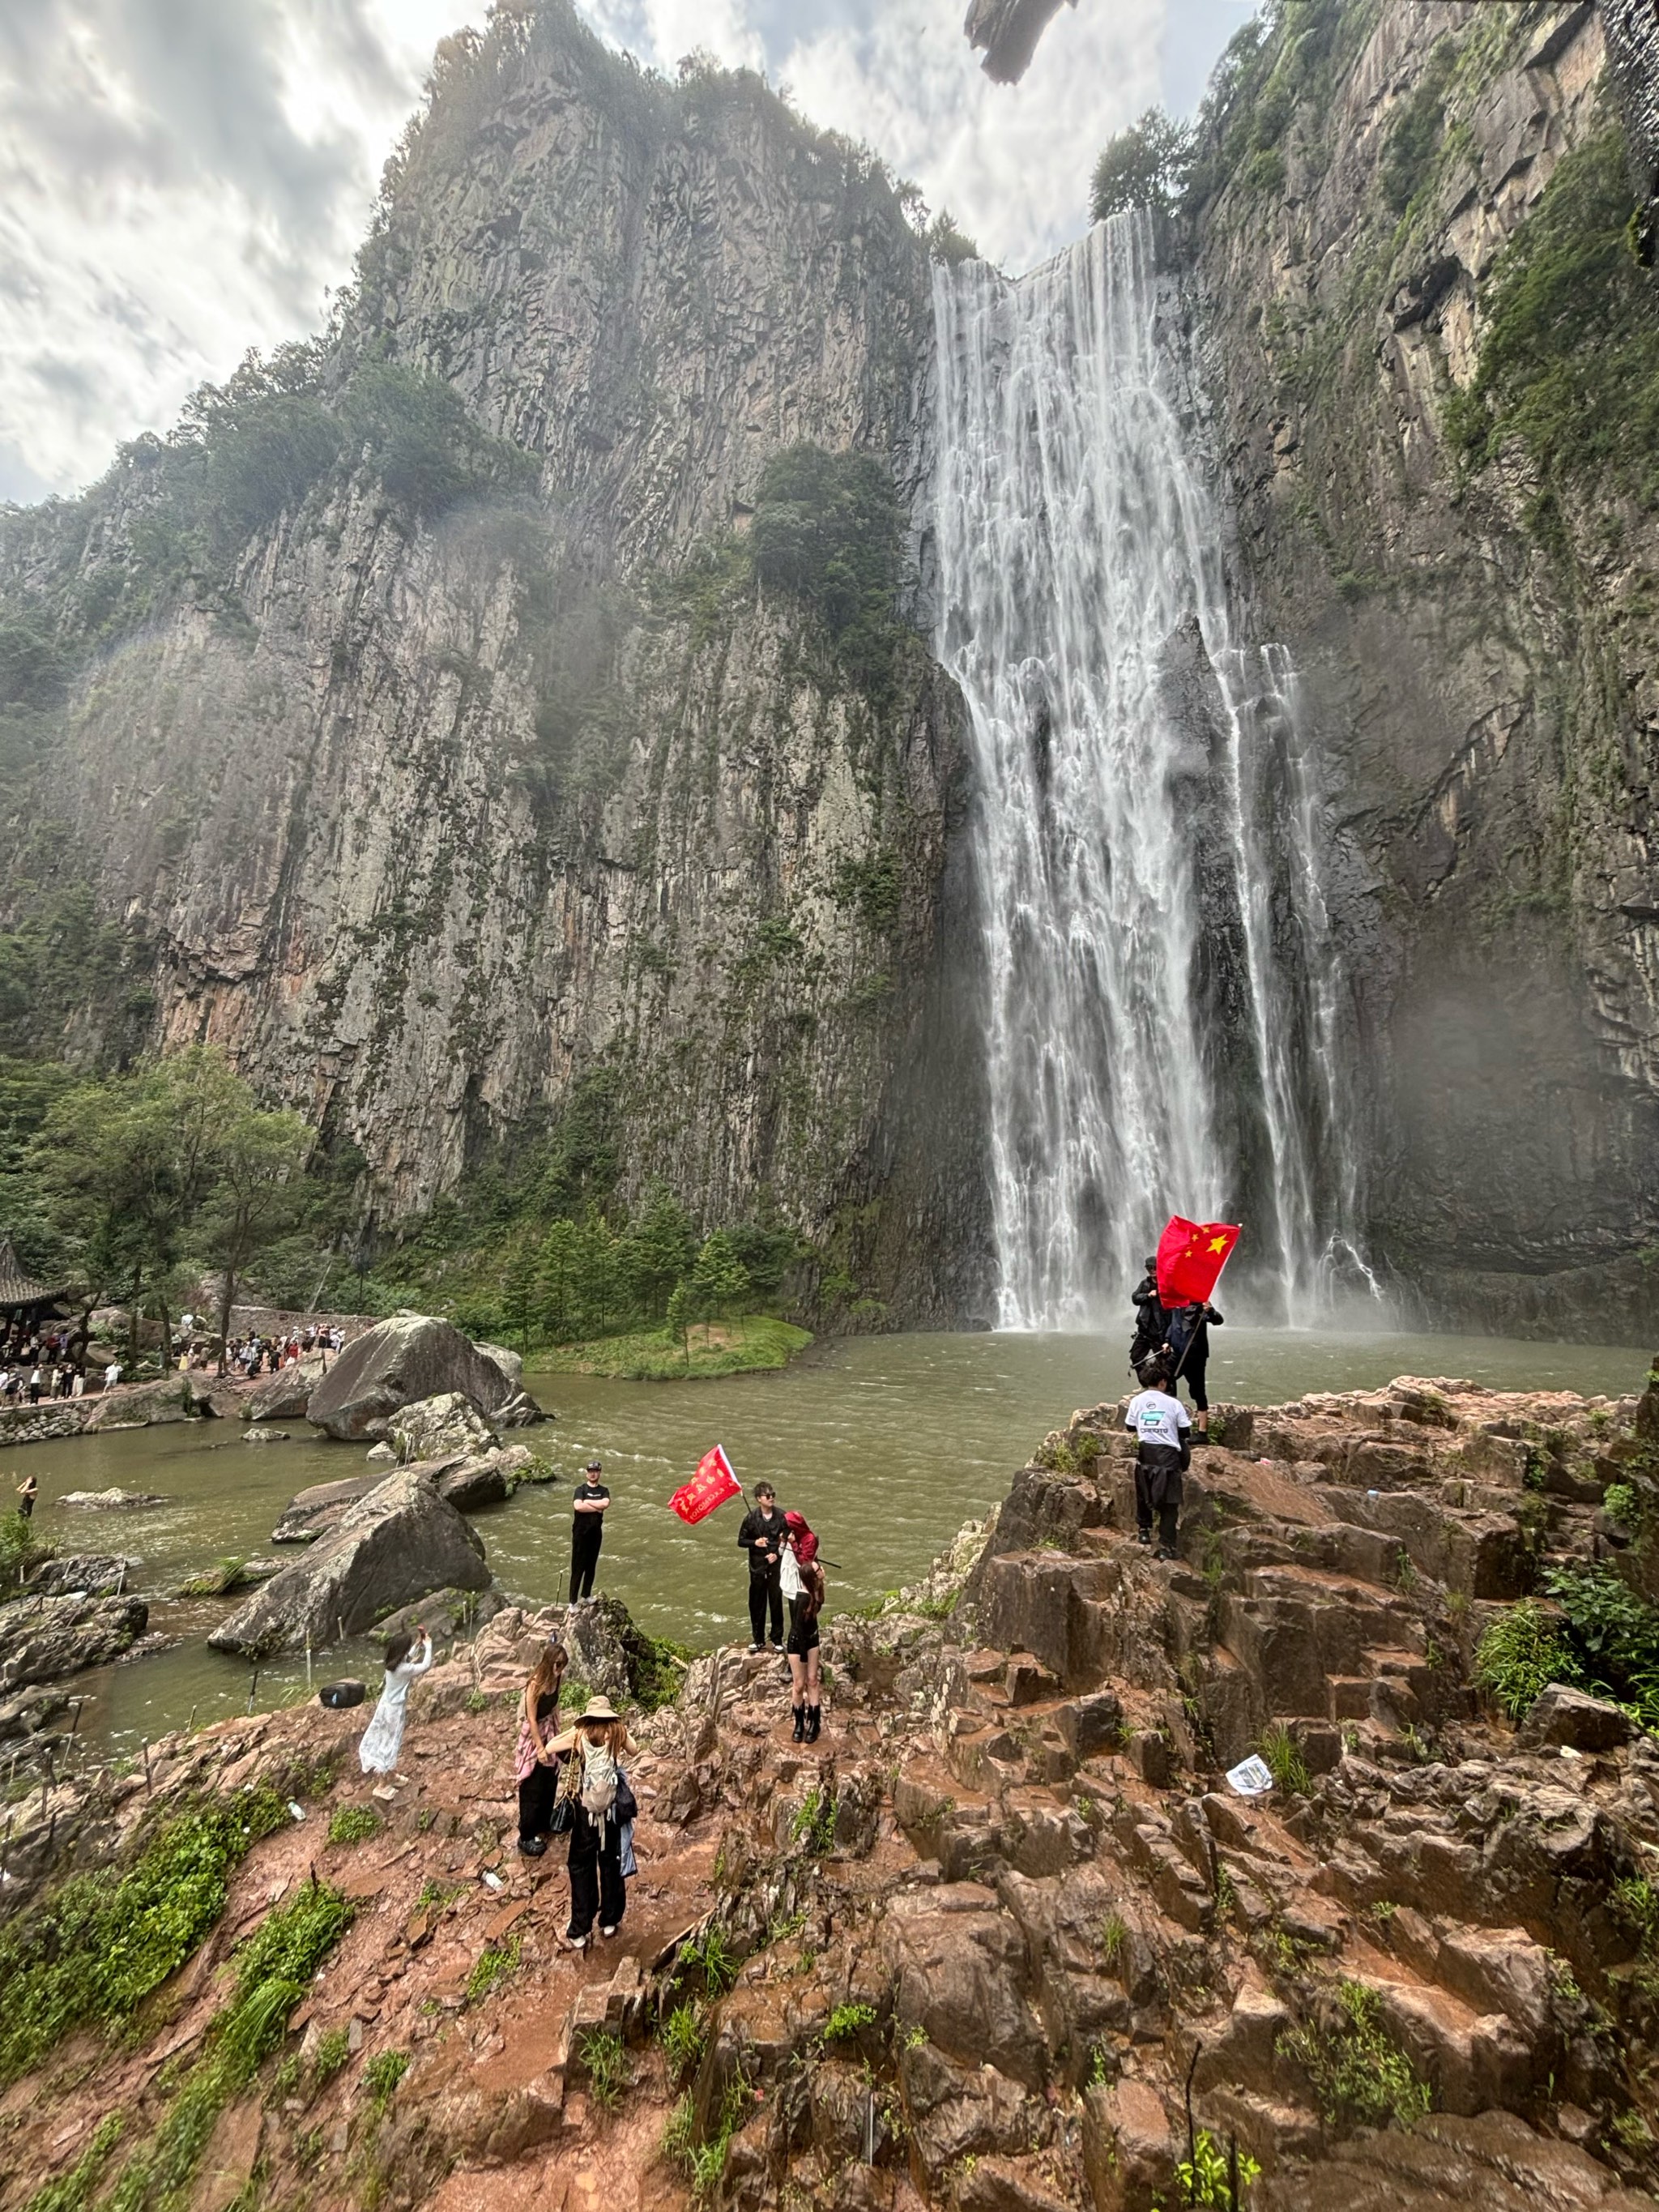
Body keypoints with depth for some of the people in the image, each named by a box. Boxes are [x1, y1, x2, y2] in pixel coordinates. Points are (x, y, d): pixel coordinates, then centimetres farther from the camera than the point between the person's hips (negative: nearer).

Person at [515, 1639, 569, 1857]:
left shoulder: (557, 1679, -9)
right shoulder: (535, 1685, -29)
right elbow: (532, 1719, -22)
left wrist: (557, 1731, 14)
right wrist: (540, 1747, -18)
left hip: (549, 1732, 7)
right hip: (533, 1735, -7)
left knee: (550, 1782, 21)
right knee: (533, 1788, 6)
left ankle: (543, 1826, 41)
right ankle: (526, 1837, 23)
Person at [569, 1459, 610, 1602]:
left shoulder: (604, 1491, 7)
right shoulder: (580, 1489, -4)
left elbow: (605, 1503, -14)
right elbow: (578, 1506, -22)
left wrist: (587, 1501, -13)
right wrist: (597, 1508, -13)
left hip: (596, 1532, 4)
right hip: (581, 1532, -4)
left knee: (591, 1565, 11)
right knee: (578, 1566, -3)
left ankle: (586, 1595, 25)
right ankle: (573, 1601, 3)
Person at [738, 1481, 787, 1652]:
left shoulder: (781, 1516, -7)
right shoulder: (751, 1517, -9)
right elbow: (741, 1540, -1)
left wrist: (778, 1553, -12)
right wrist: (755, 1542, -18)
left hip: (776, 1566, 0)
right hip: (757, 1567, 0)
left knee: (776, 1602, 7)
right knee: (757, 1604, 10)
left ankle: (777, 1639, 23)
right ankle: (758, 1639, 26)